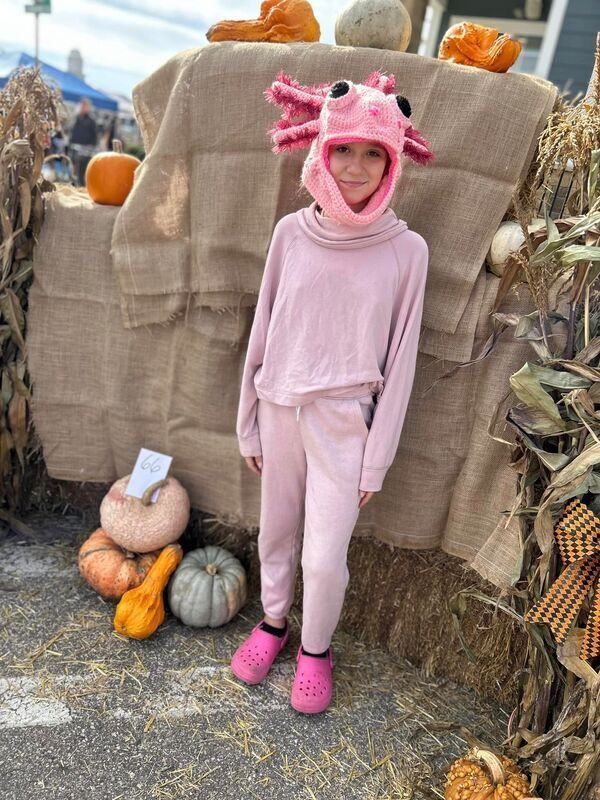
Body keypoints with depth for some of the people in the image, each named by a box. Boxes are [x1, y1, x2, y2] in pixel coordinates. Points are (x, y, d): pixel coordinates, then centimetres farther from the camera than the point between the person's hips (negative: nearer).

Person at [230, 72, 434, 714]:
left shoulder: (406, 249, -8)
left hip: (345, 420, -2)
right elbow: (263, 330, 4)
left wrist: (377, 461, -4)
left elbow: (399, 360, -5)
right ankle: (273, 621, 45)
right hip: (279, 408, 3)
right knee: (275, 532, 18)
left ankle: (315, 647, 34)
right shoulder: (292, 232, -3)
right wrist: (249, 422, 7)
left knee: (324, 557, 4)